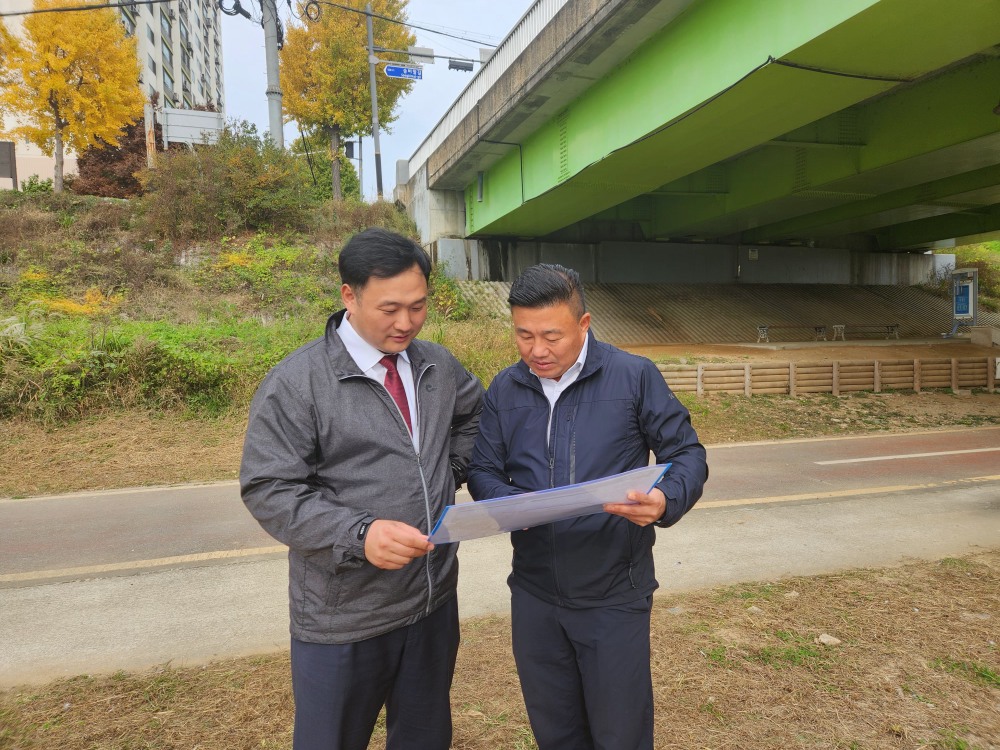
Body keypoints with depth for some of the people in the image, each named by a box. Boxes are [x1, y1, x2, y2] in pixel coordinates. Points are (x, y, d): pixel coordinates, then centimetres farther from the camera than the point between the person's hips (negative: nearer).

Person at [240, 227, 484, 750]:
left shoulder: (438, 366, 3)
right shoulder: (297, 383, -15)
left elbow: (474, 413, 21)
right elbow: (268, 490, -16)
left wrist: (450, 473, 6)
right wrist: (358, 534, -29)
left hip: (435, 599, 5)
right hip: (344, 617, -4)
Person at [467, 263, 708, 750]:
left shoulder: (635, 376, -10)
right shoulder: (504, 390, 1)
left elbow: (687, 454, -5)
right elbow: (483, 471, 3)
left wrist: (666, 501, -26)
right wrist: (511, 504, -19)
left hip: (614, 594, -3)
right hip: (534, 594, 3)